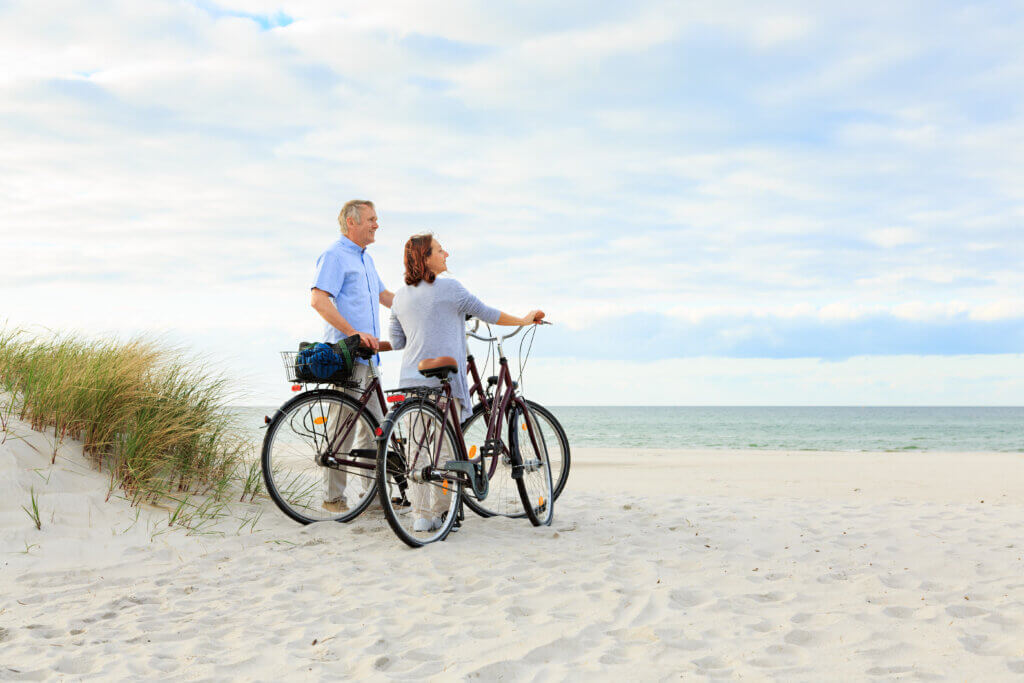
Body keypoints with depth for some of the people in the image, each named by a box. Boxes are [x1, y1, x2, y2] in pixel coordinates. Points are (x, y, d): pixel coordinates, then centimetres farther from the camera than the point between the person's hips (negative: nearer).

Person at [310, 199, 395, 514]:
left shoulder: (365, 259, 21)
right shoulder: (334, 256, -9)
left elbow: (384, 296, 29)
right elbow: (319, 300, -19)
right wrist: (354, 333, -25)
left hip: (367, 355, 9)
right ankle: (333, 497, 0)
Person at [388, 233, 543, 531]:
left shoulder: (400, 297, 10)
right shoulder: (450, 288, -5)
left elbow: (396, 342, 15)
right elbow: (487, 313, 2)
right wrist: (525, 320, 15)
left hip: (412, 380, 5)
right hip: (444, 382, -5)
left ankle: (420, 515, 5)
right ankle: (438, 513, 7)